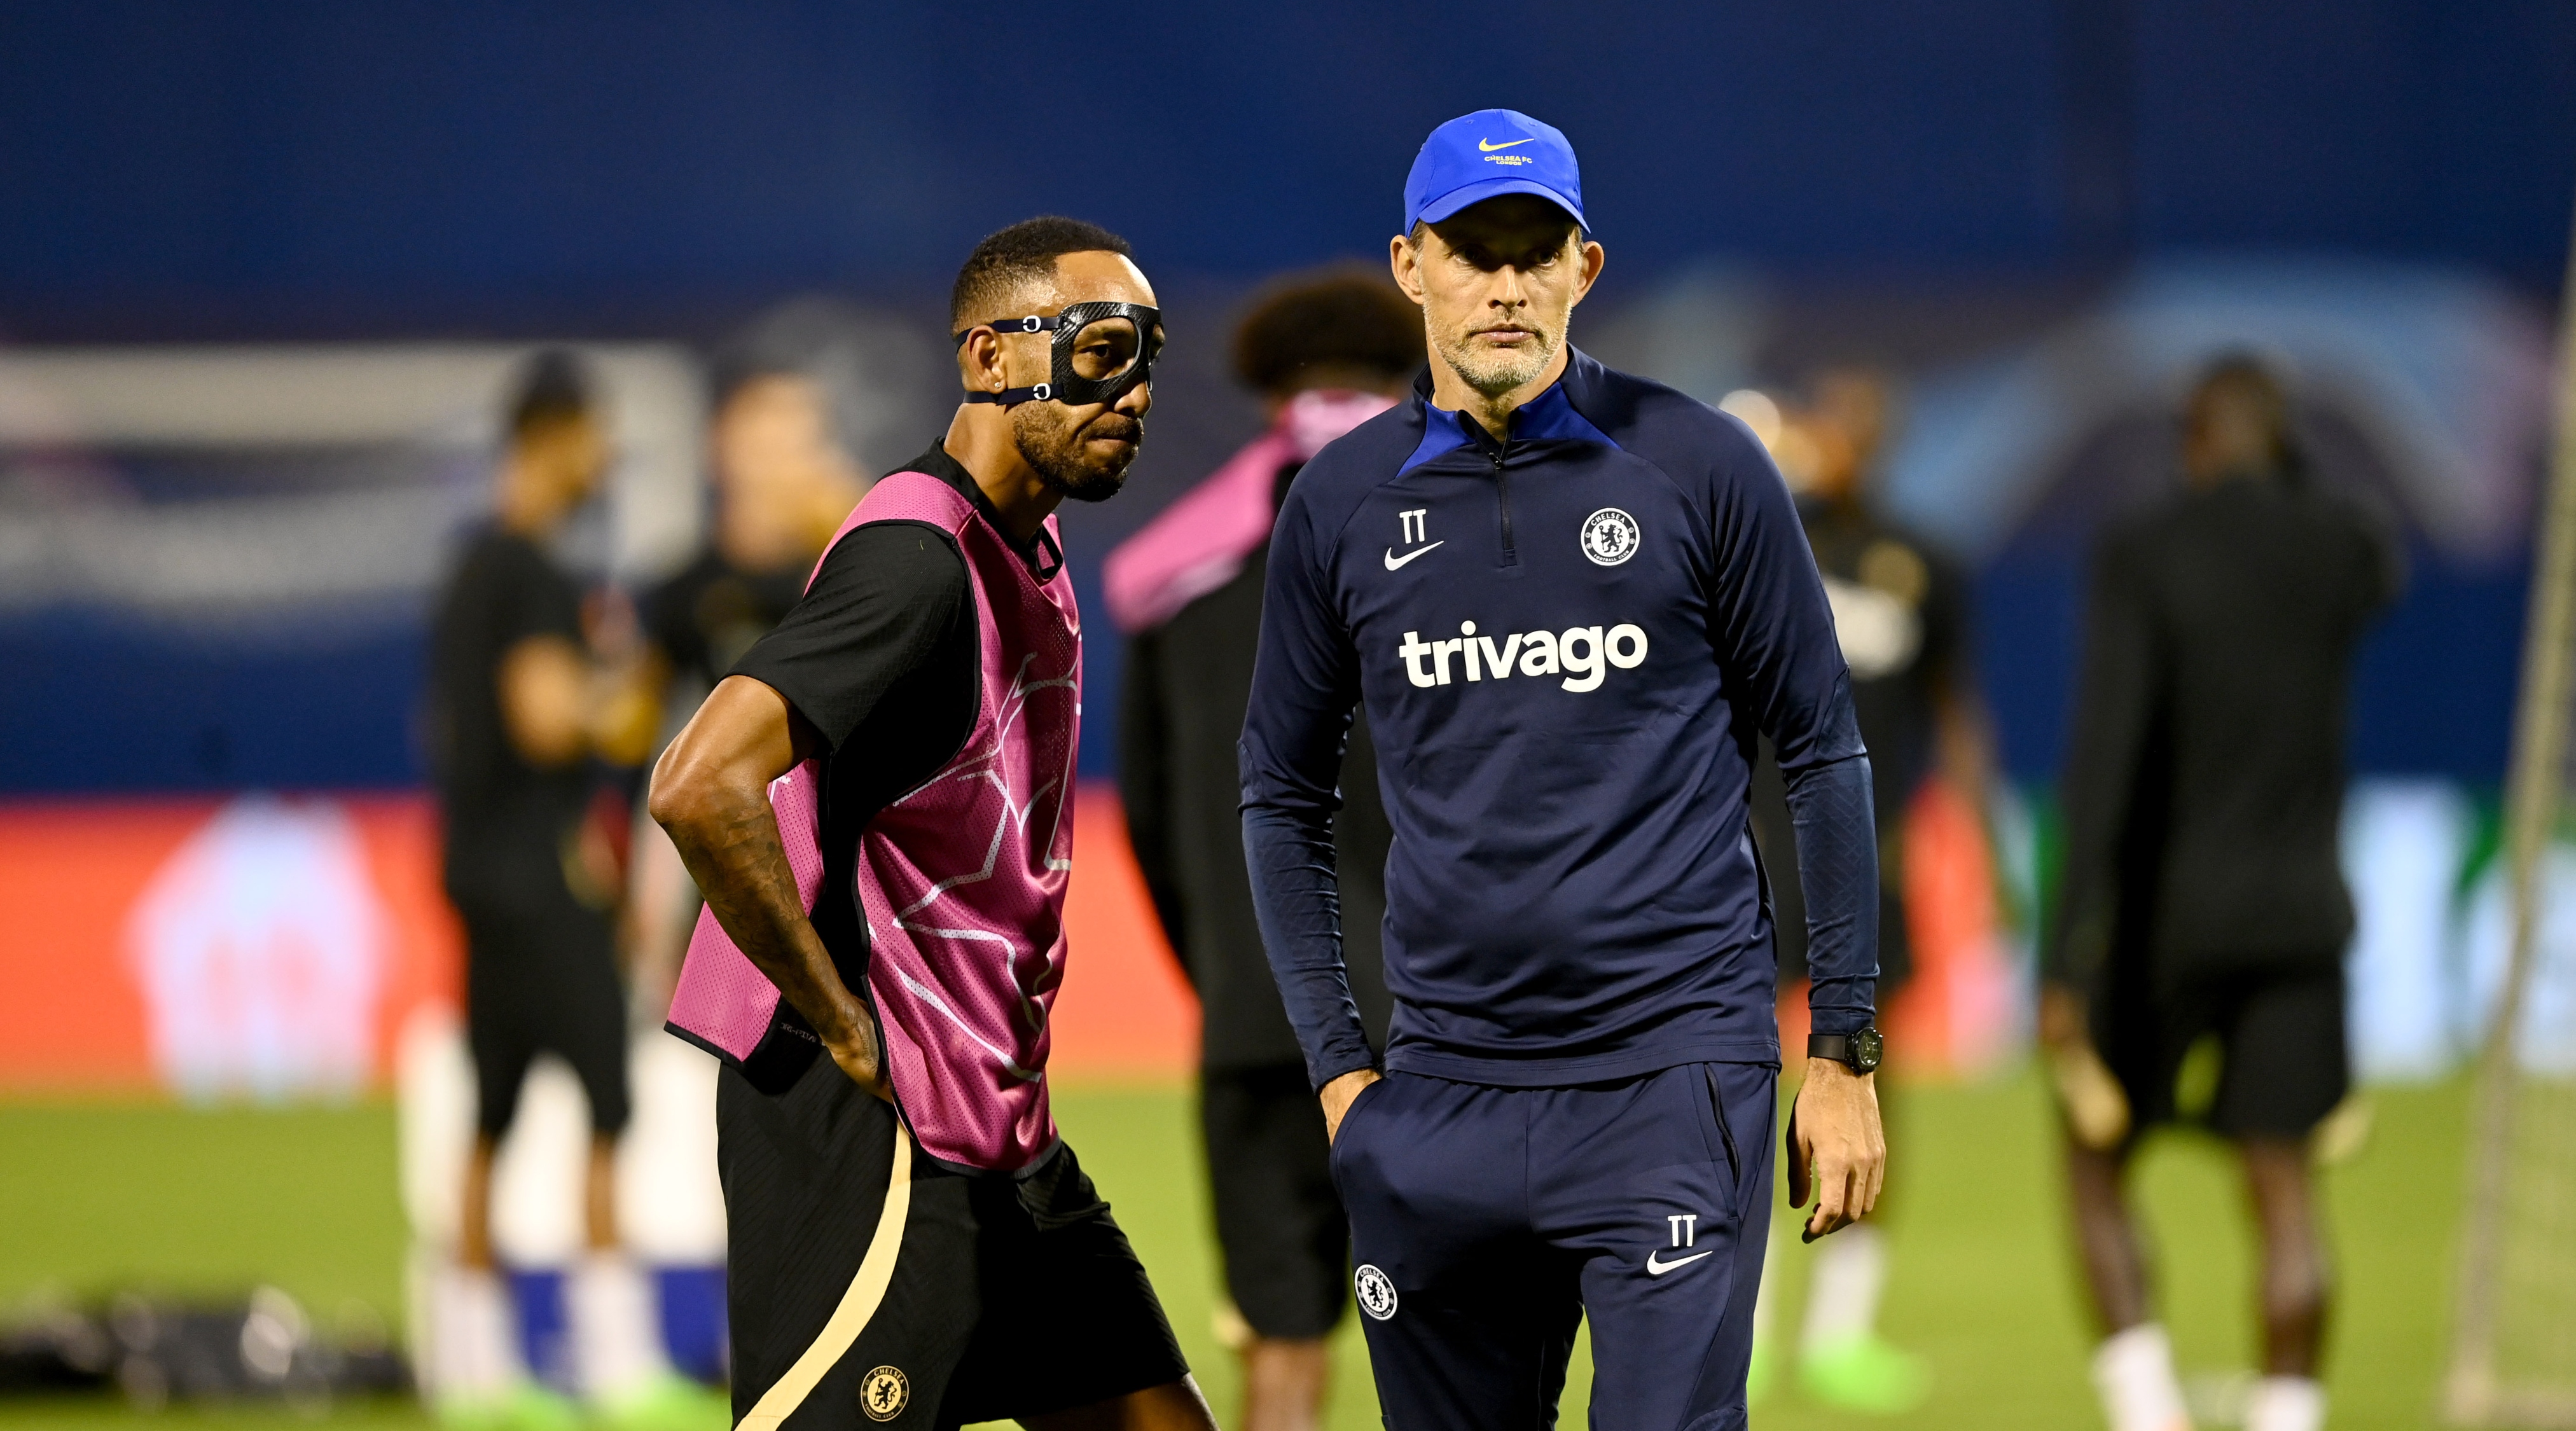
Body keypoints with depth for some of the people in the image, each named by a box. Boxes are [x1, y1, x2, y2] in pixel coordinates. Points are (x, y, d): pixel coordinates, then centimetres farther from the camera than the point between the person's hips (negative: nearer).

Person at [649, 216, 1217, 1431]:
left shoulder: (1028, 555, 15)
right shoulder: (915, 562, -17)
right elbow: (700, 789, -29)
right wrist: (842, 1024, -21)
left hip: (998, 1138, 10)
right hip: (867, 1140, -10)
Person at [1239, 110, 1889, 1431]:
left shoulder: (1699, 468, 0)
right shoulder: (1343, 503, 7)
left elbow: (1821, 754, 4)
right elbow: (1283, 799, 15)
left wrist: (1843, 1052, 1)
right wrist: (1337, 1068, 7)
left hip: (1671, 1074, -3)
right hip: (1445, 1103, 3)